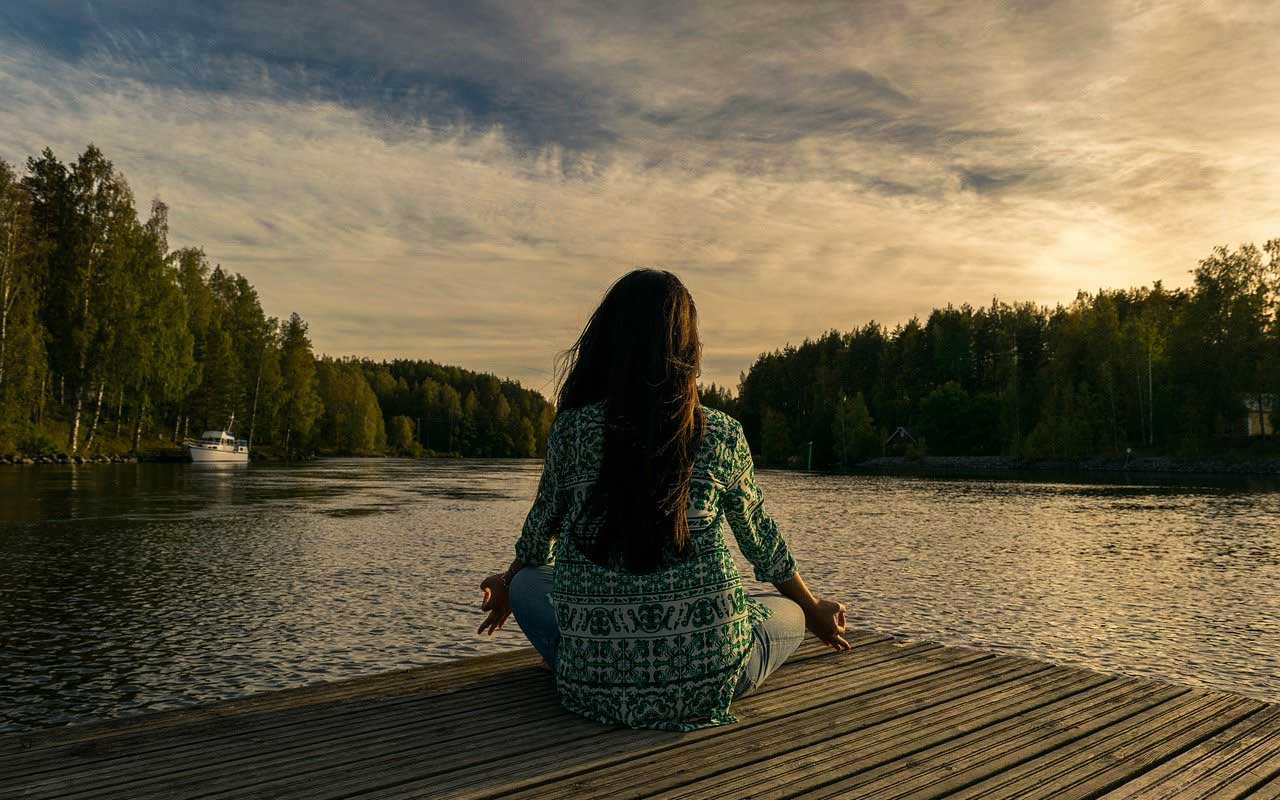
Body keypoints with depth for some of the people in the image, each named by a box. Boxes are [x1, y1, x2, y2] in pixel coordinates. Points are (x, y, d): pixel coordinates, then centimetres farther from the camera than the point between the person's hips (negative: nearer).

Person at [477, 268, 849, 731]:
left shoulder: (572, 429, -3)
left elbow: (541, 532, 13)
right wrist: (815, 612, 33)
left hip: (596, 681, 1)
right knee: (788, 614, 30)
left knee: (526, 583, 28)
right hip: (707, 679, 0)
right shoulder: (722, 436, -2)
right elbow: (761, 542, 12)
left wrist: (506, 587, 37)